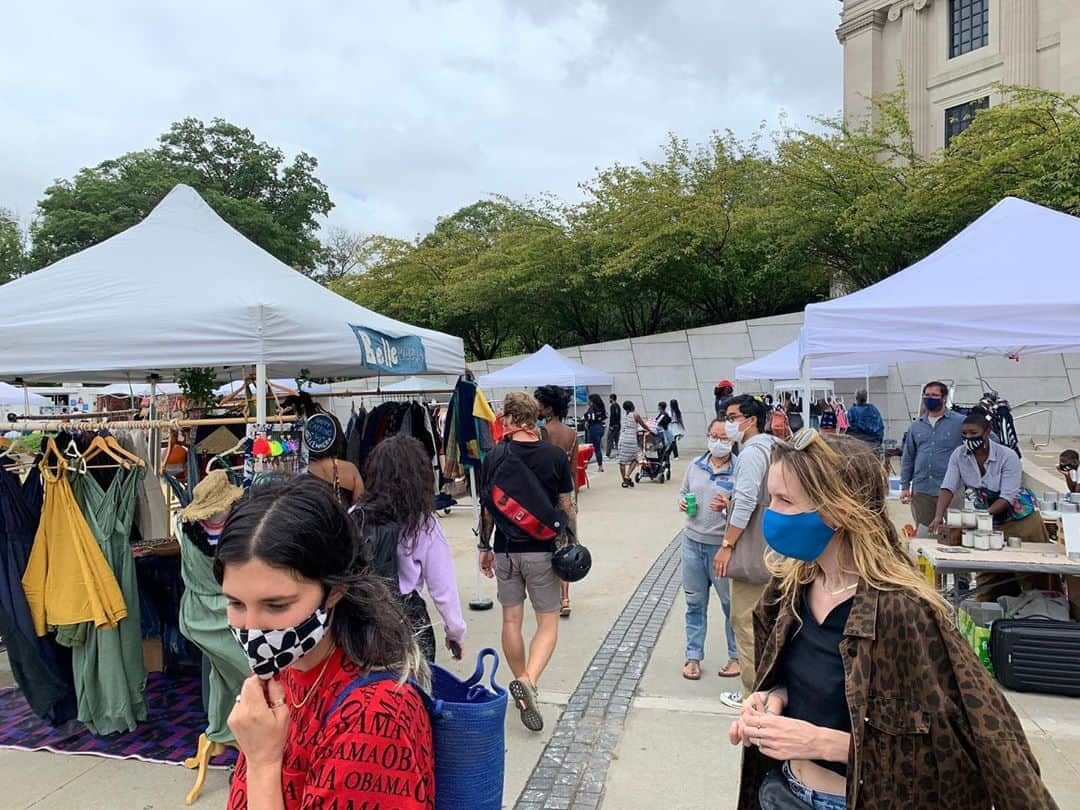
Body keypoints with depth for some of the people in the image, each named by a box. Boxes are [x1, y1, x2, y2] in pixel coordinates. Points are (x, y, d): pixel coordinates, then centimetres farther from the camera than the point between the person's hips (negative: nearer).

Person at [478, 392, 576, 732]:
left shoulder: (494, 458, -5)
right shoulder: (556, 457, -8)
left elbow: (487, 509, 0)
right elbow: (566, 508, -3)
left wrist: (485, 547, 13)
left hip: (505, 551, 2)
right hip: (542, 550, -1)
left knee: (511, 620, 15)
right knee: (548, 622, 7)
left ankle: (522, 686, 25)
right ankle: (528, 680, -14)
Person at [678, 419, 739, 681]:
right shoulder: (696, 465, 5)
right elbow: (683, 492, 19)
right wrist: (682, 502, -2)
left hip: (723, 544, -4)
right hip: (693, 541, 5)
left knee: (731, 603, 9)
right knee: (695, 603, 14)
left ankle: (737, 656, 28)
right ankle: (693, 656, 28)